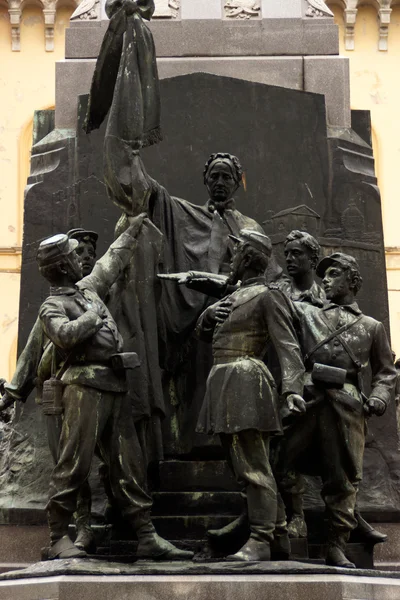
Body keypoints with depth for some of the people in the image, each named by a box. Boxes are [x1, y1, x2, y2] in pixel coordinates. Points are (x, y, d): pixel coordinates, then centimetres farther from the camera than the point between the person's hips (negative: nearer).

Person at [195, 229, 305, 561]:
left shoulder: (268, 295, -6)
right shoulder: (235, 297, 21)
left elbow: (288, 345, -15)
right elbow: (204, 334, 28)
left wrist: (293, 387, -28)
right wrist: (208, 315, 5)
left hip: (246, 382, -10)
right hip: (224, 385, 10)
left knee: (253, 464, -9)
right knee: (246, 462, 14)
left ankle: (261, 542, -7)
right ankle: (279, 531, 23)